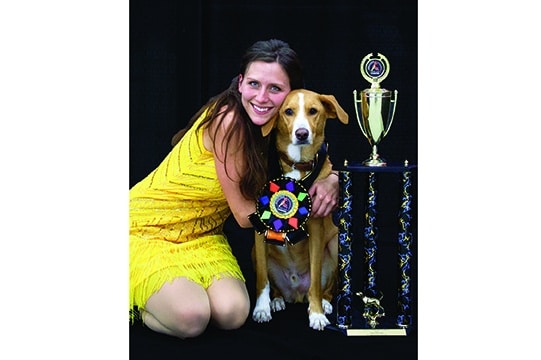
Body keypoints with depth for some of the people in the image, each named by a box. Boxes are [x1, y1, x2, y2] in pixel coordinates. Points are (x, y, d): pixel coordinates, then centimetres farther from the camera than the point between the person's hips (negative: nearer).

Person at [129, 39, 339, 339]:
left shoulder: (276, 124, -3)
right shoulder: (228, 120, -24)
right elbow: (245, 215, -18)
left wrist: (330, 180, -15)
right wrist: (308, 201, -17)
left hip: (202, 232, 6)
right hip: (148, 227, -6)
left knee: (233, 315, -20)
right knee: (191, 319, -28)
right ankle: (132, 302, 3)